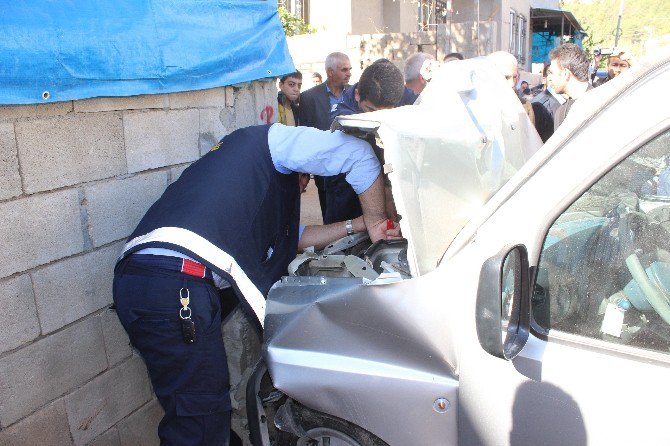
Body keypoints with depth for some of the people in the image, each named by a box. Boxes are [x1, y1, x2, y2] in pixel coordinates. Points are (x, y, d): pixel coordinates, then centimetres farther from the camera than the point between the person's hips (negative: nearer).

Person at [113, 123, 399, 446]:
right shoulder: (273, 139, 13)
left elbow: (286, 237, 40)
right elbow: (356, 153, 3)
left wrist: (353, 227, 38)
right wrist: (375, 222, 15)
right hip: (176, 284, -10)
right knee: (202, 419, -2)